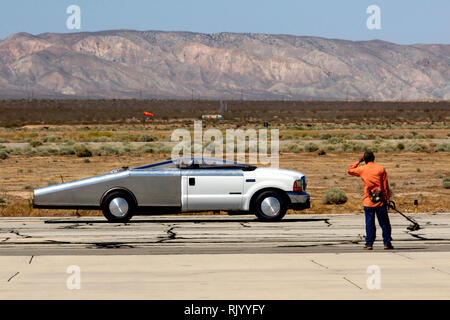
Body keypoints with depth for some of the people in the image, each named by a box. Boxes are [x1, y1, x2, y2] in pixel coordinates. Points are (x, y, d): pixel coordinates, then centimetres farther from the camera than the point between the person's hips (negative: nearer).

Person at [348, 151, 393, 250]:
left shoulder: (362, 169, -1)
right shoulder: (381, 169, -1)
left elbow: (350, 170, 17)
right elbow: (386, 185, -1)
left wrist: (358, 161, 21)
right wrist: (387, 198, 5)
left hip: (368, 201, 0)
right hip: (381, 201, 0)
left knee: (369, 224, 4)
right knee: (384, 223, 6)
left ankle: (369, 244, 2)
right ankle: (387, 243, 6)